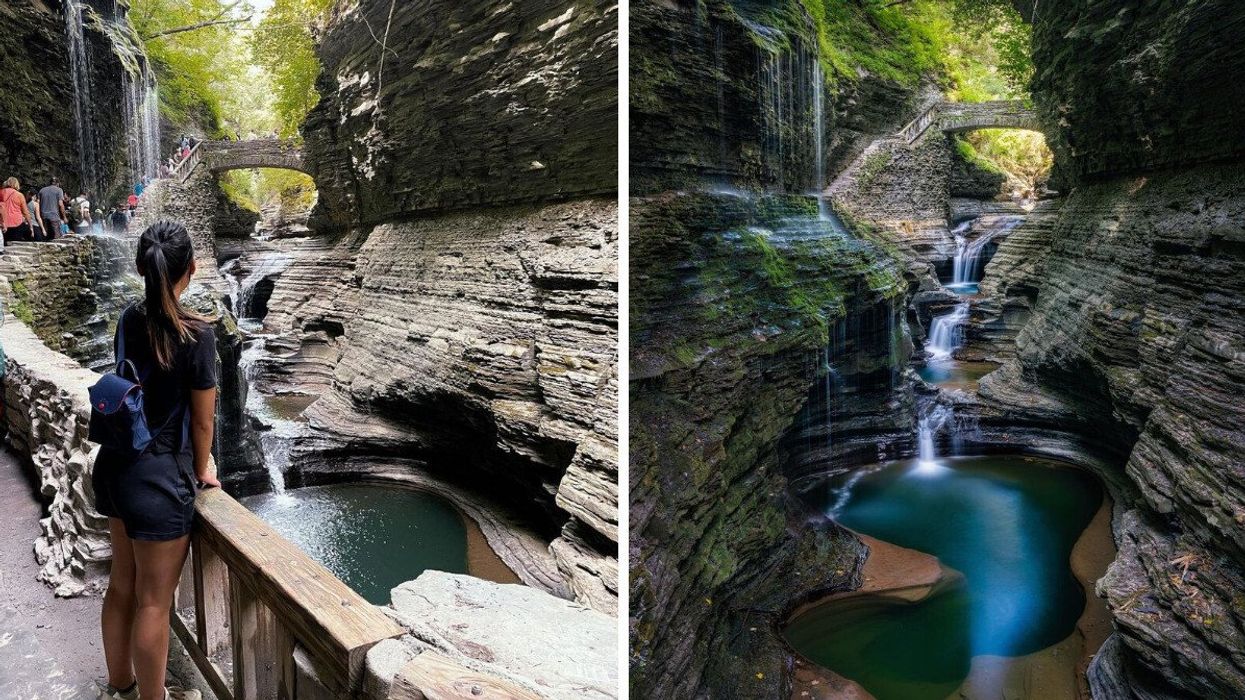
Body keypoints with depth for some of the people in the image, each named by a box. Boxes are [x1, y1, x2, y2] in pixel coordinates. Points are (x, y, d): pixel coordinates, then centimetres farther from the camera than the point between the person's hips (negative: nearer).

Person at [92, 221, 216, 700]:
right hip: (157, 478, -8)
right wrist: (202, 471, 7)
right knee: (153, 601, 8)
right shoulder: (196, 333, -19)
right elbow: (202, 417, -11)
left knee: (122, 583, 23)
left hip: (115, 464, 8)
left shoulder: (129, 320, 1)